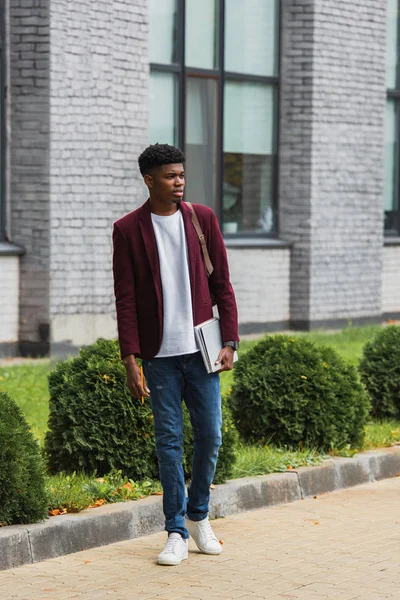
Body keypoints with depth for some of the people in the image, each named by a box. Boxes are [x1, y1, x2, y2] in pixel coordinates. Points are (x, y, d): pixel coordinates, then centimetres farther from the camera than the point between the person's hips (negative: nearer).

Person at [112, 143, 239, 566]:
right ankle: (176, 532, 10)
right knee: (169, 440, 1)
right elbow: (125, 299, -3)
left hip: (200, 349, 2)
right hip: (159, 354, -2)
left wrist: (229, 341, -1)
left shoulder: (202, 219, 5)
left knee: (210, 435, 4)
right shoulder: (128, 230, -2)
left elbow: (222, 284, 7)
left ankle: (198, 515, 26)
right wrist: (131, 361, -8)